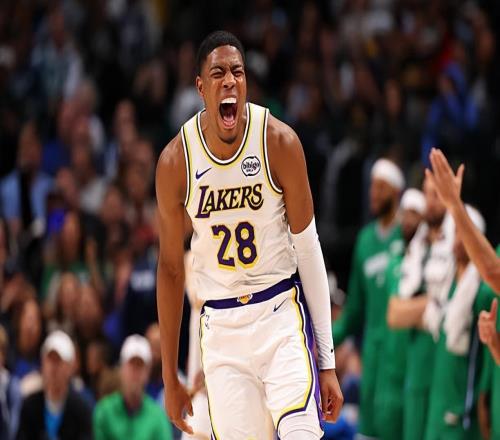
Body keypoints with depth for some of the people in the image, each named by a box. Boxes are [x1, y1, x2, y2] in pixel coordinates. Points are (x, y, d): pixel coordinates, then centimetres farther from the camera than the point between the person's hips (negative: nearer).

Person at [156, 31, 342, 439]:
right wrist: (170, 378, 8)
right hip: (221, 325, 1)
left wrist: (327, 360, -4)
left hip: (280, 313, -1)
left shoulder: (279, 142, -9)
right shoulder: (175, 161, -5)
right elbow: (171, 268, 6)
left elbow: (308, 249, -3)